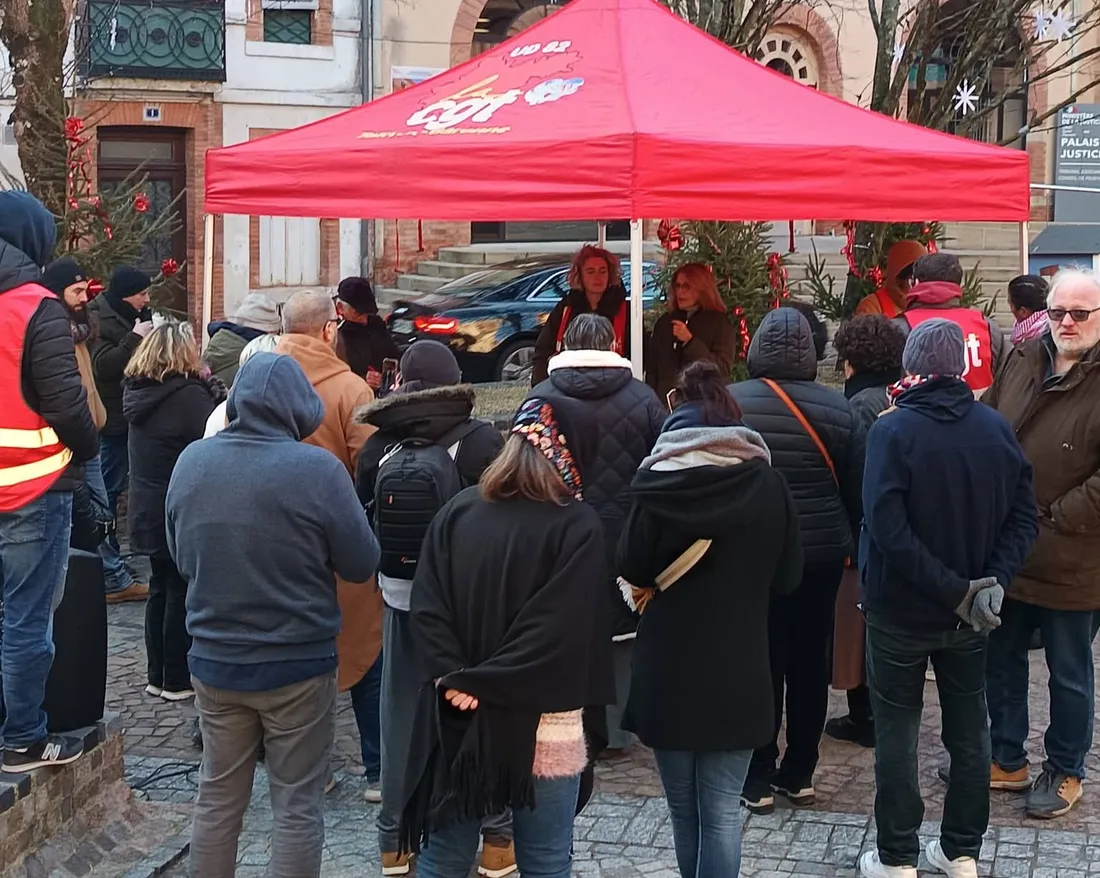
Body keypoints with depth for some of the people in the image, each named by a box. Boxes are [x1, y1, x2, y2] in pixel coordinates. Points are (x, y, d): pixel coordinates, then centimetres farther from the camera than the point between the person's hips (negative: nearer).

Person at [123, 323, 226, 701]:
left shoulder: (137, 391, 4)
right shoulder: (190, 395, -21)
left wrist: (210, 391, 2)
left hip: (147, 511, 8)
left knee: (160, 589, 16)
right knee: (182, 594, 3)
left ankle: (157, 674, 22)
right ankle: (177, 680, 10)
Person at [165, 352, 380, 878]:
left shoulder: (191, 461, -3)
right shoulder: (317, 469, -18)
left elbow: (180, 557, 9)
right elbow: (362, 566, -10)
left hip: (213, 659, 4)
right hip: (297, 664, -4)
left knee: (217, 797, 16)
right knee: (297, 806, 7)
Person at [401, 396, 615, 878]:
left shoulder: (457, 511, 3)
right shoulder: (577, 525, -9)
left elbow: (426, 607, -3)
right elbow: (559, 629, -17)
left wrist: (454, 678, -11)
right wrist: (481, 683, -14)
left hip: (459, 719, 4)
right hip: (542, 723, -4)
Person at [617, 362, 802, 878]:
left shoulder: (657, 482, -10)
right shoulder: (768, 483, -6)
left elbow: (633, 571, -2)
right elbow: (788, 577, 3)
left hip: (667, 672, 0)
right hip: (739, 675, 0)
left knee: (683, 806, 17)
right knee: (722, 810, 4)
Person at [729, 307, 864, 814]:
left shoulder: (730, 403, -9)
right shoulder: (836, 408, -2)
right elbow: (856, 489, 3)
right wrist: (851, 545, 15)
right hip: (821, 554, 2)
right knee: (810, 664, 11)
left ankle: (758, 780, 9)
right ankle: (798, 774, 19)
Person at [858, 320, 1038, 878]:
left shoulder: (893, 429, -16)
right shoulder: (997, 428, -3)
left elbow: (888, 528, -24)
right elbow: (1023, 517, -5)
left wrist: (954, 590, -21)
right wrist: (993, 581, -12)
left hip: (900, 610, -4)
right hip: (970, 617, 4)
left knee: (897, 731, 8)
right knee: (969, 727, 16)